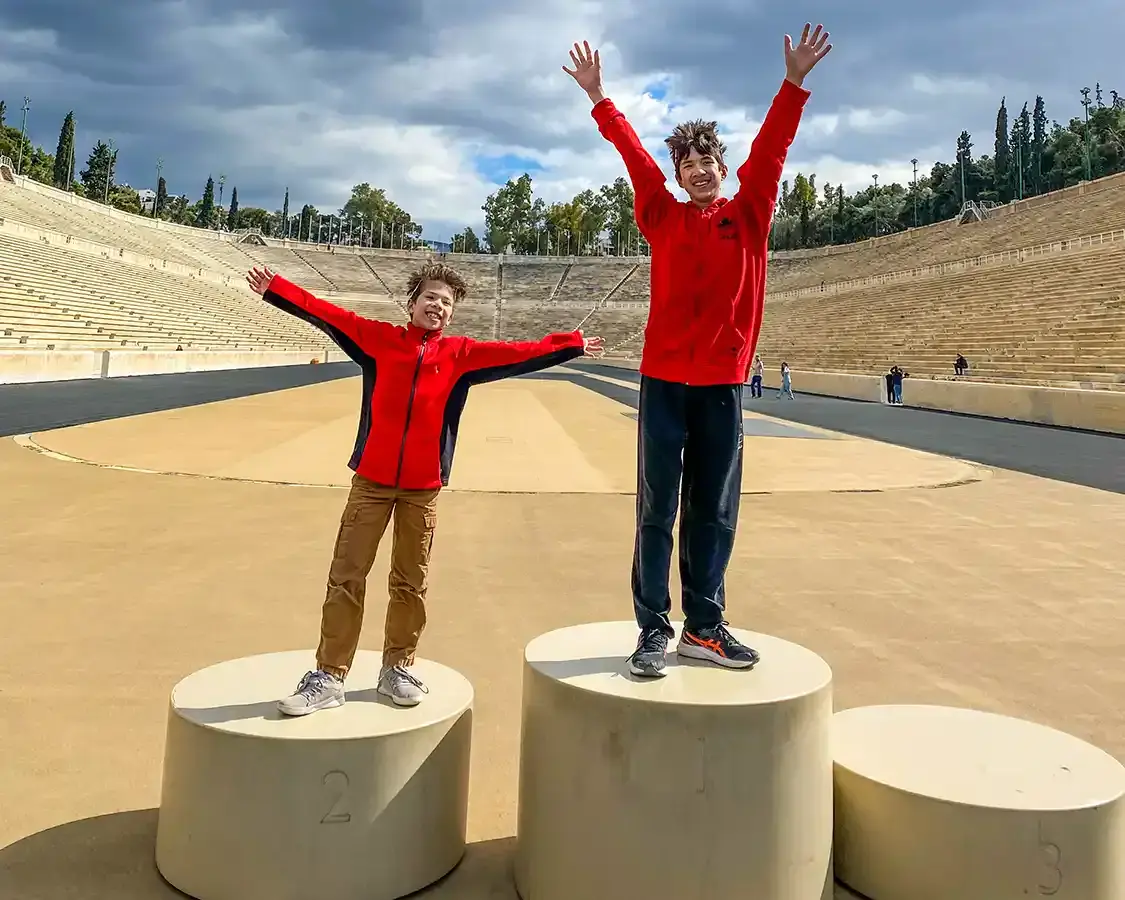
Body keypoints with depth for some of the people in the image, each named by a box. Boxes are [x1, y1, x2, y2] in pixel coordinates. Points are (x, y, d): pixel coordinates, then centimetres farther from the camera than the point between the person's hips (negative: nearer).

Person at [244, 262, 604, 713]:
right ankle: (329, 677, 8)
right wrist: (273, 288, -3)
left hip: (423, 487, 1)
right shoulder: (379, 339, 3)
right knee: (346, 577, 0)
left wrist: (573, 344, 4)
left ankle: (398, 668, 25)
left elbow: (516, 353, 5)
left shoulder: (460, 354, 5)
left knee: (410, 582, 9)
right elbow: (327, 314, 0)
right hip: (371, 479, -1)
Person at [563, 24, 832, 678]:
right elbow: (634, 154, 3)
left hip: (724, 383, 1)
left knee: (715, 513, 7)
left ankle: (704, 629, 17)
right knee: (657, 510, 1)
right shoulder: (664, 217, 8)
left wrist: (796, 82, -6)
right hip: (664, 380, -1)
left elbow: (772, 148, 1)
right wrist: (599, 98, -1)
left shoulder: (748, 216, 8)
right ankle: (654, 631, 7)